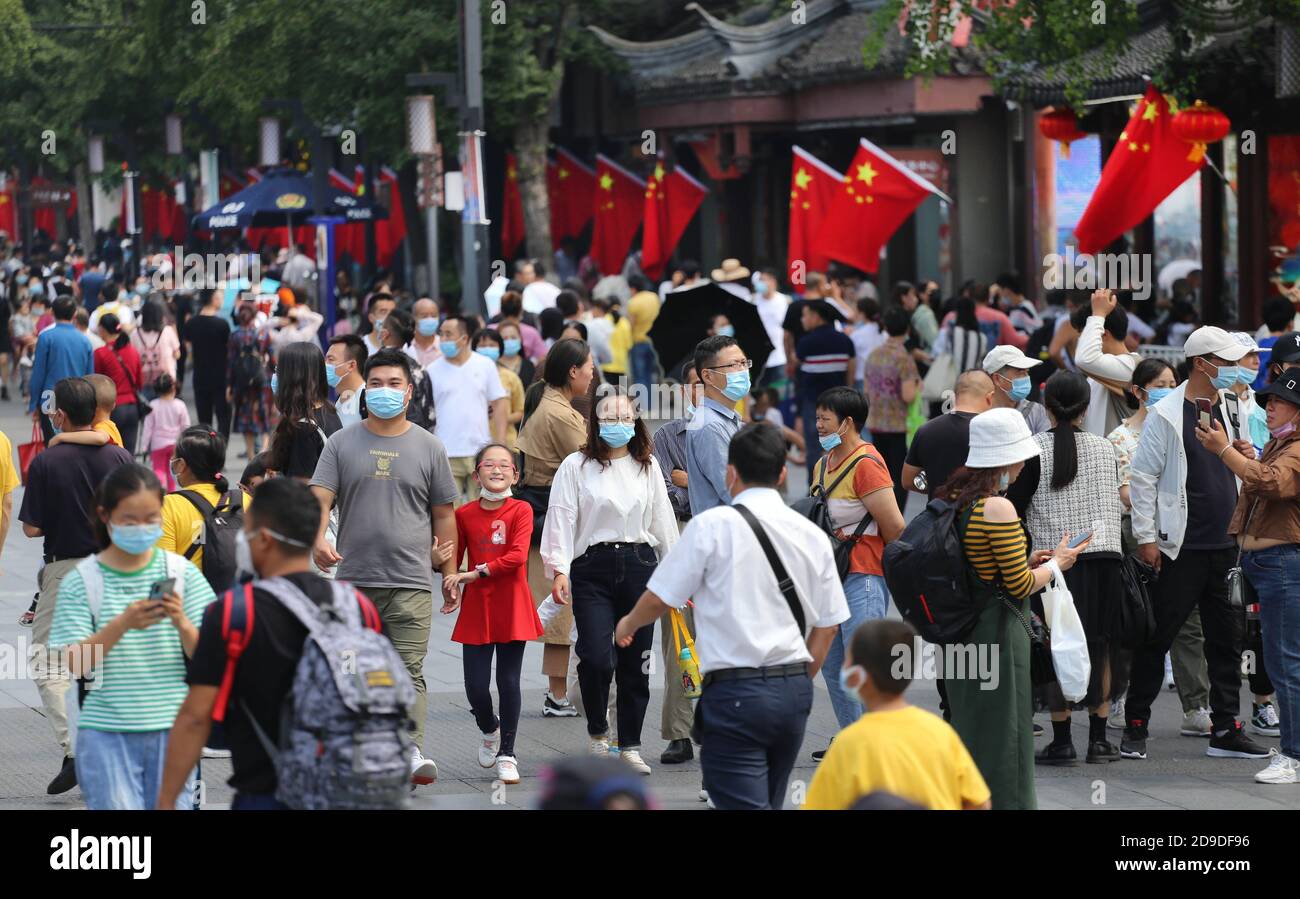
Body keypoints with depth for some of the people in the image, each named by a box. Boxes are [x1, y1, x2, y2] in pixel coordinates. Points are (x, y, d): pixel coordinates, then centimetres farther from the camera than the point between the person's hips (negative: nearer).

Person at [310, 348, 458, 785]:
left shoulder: (428, 447, 8)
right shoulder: (342, 443, 8)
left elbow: (443, 514, 12)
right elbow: (320, 498, -1)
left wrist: (449, 572, 11)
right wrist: (319, 539, -21)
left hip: (411, 583, -1)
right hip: (354, 580, 1)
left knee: (409, 672, -11)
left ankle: (413, 753, -19)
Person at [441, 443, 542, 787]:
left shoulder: (521, 511, -3)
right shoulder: (464, 514, 4)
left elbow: (517, 556, -16)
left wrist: (474, 574, -17)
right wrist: (451, 592, 1)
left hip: (512, 608, -2)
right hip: (476, 608, 2)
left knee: (508, 681, 2)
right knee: (476, 687, -2)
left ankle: (507, 753, 14)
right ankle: (489, 731, 29)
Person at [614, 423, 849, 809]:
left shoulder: (712, 525, -7)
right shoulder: (813, 535, 8)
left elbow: (659, 599, -2)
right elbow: (826, 626, 11)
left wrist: (628, 624, 19)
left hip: (735, 691, -6)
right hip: (795, 690, 6)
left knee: (743, 803, -8)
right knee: (768, 802, 17)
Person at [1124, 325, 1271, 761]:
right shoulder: (1167, 414, -7)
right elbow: (1142, 476, -9)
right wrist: (1146, 537, -12)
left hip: (1224, 545, 6)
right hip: (1181, 546, -6)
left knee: (1226, 639, 8)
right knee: (1158, 637, -1)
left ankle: (1226, 730, 14)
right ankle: (1135, 727, 8)